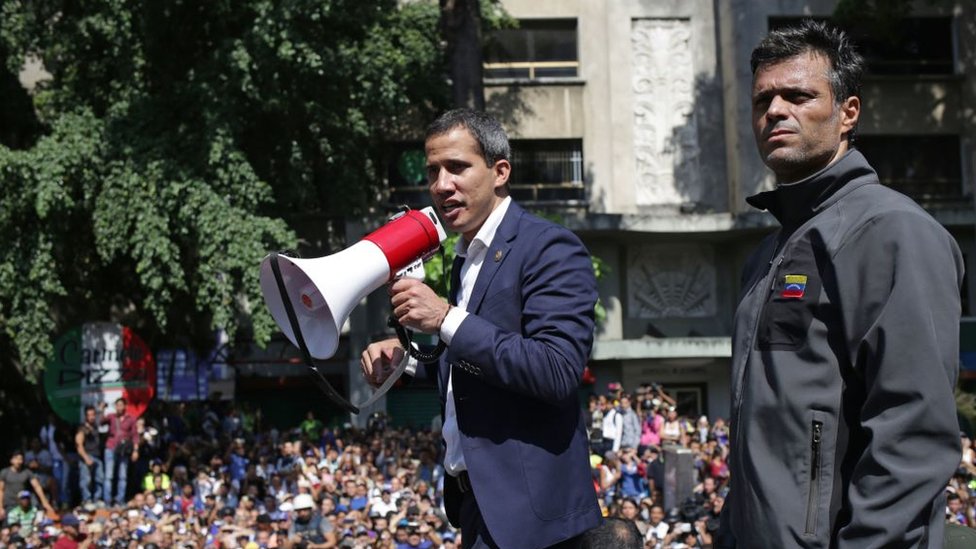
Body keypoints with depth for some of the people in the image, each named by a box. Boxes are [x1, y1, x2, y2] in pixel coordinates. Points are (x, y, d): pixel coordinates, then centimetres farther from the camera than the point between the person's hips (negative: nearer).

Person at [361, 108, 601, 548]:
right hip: (478, 499, 8)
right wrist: (405, 357, 5)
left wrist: (447, 319, -22)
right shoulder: (466, 257, 14)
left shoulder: (549, 248, -12)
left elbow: (558, 371, -23)